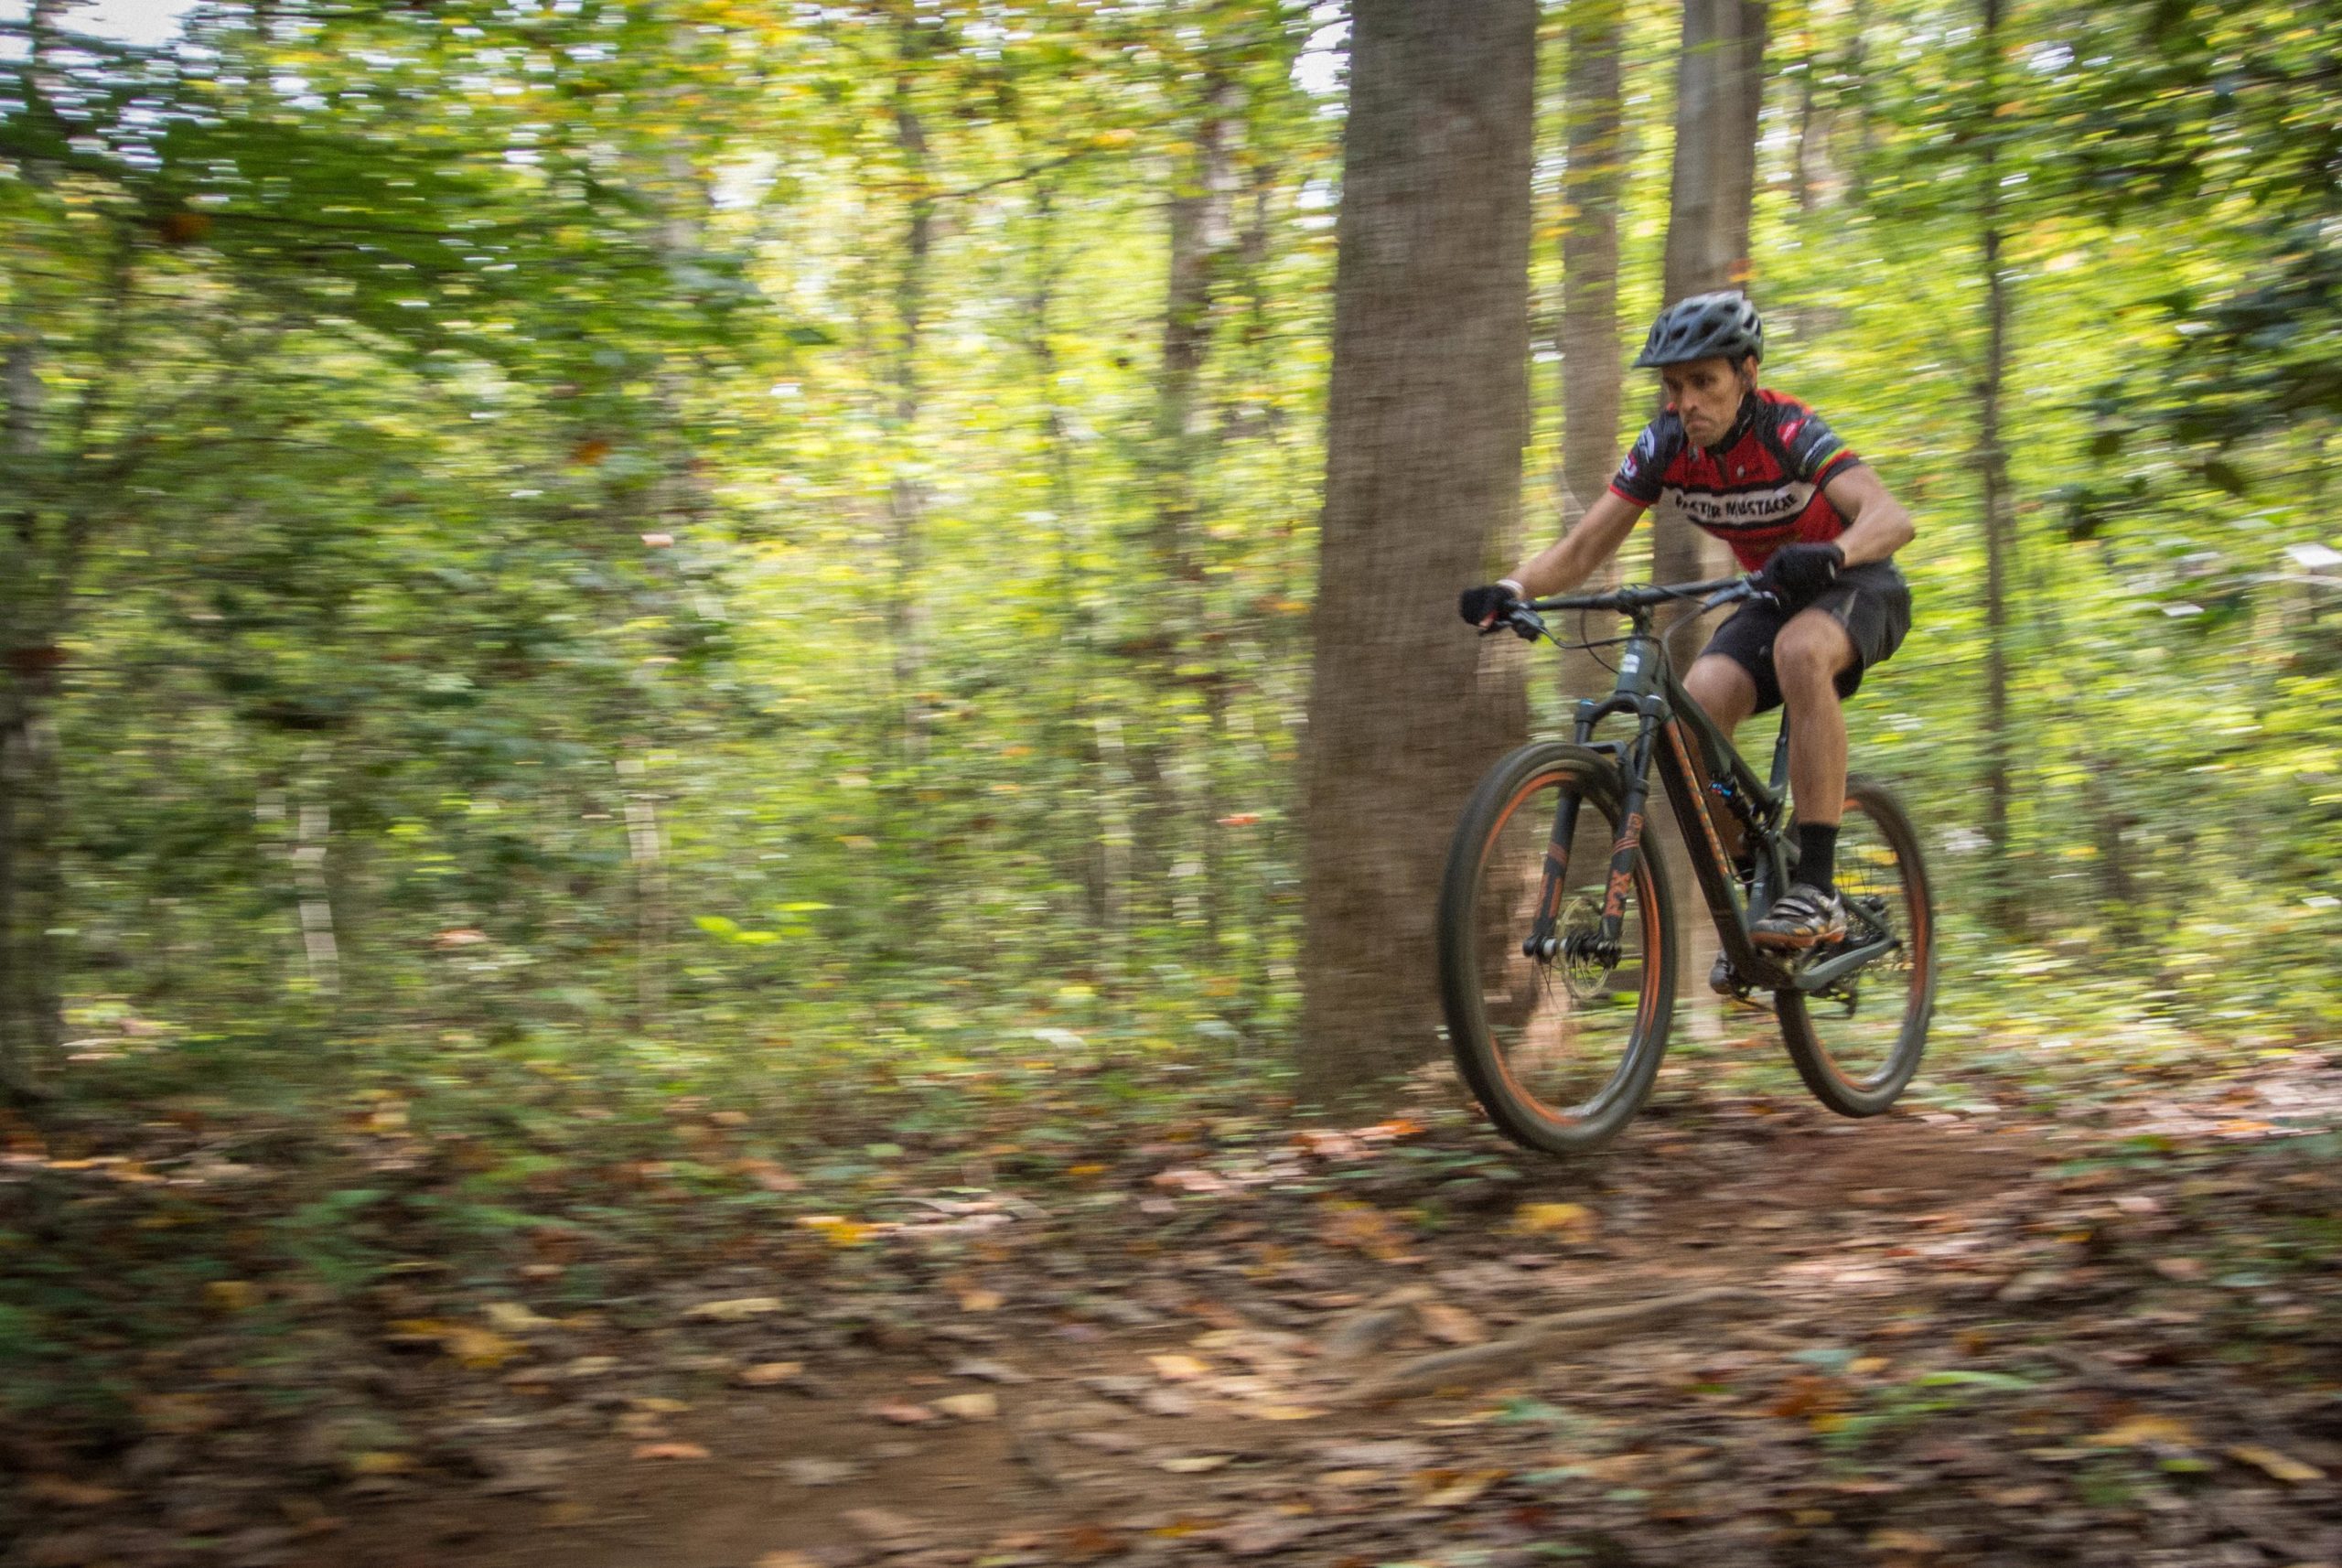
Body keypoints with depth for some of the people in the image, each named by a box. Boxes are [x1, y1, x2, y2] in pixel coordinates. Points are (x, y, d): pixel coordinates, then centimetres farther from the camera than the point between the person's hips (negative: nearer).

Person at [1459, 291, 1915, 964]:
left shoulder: (1786, 431, -27)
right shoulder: (1667, 444, -12)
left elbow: (1892, 517, -41)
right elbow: (1583, 547, -13)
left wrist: (1829, 555, -62)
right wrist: (1512, 589, -33)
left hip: (1858, 586, -5)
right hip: (1773, 596, 5)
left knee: (1801, 652, -39)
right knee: (1698, 703, -24)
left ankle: (1817, 889, -35)